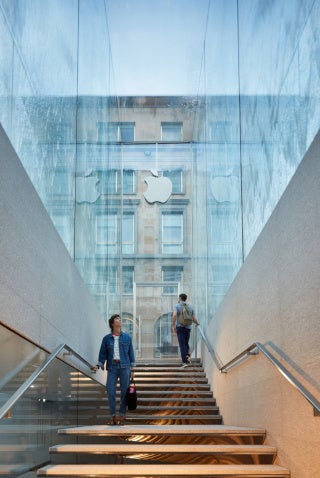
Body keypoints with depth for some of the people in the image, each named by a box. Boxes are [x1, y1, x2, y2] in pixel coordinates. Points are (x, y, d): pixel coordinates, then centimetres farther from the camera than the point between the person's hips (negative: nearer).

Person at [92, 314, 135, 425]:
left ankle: (122, 417, 9)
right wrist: (98, 366, -6)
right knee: (110, 392, -4)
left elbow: (131, 353, 9)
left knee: (124, 392, 0)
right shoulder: (107, 339, 5)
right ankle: (113, 417, 6)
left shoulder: (127, 337, 6)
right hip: (112, 367, 0)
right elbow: (103, 354, 8)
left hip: (124, 367, 0)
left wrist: (132, 369, 5)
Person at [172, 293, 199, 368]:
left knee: (182, 345, -2)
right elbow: (194, 319, 5)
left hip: (180, 327, -3)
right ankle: (187, 356, -1)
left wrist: (173, 326, -16)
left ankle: (185, 362, -10)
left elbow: (174, 315, -21)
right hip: (188, 327, 3)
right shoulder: (190, 307, 8)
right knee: (186, 343, 20)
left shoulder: (177, 306, -2)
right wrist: (197, 324, 26)